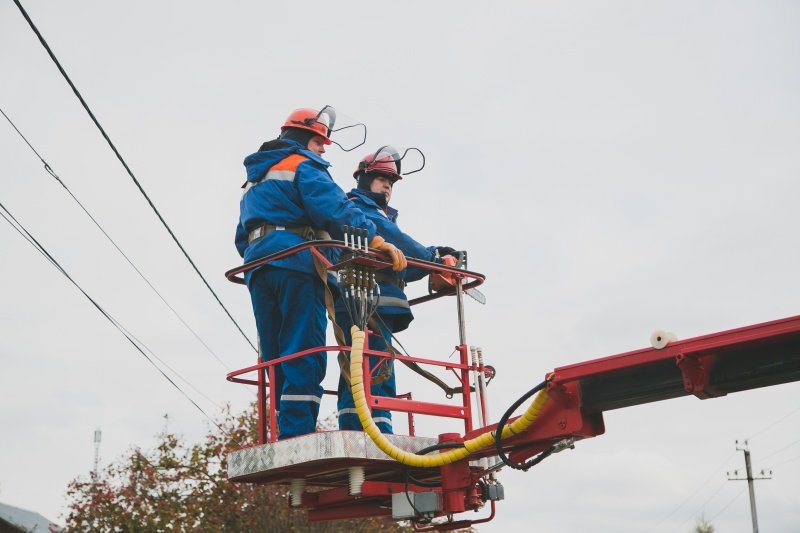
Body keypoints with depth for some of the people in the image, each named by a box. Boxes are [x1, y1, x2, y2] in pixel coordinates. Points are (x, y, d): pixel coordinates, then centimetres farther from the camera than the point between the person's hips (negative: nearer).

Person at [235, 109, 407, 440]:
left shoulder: (254, 180, 30)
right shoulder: (302, 165, 3)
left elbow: (242, 237, 31)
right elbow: (333, 207, -14)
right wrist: (374, 239, -20)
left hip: (256, 265, 8)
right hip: (295, 262, -8)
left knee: (275, 356, 7)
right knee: (304, 352, -12)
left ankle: (282, 436, 1)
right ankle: (298, 435, -20)